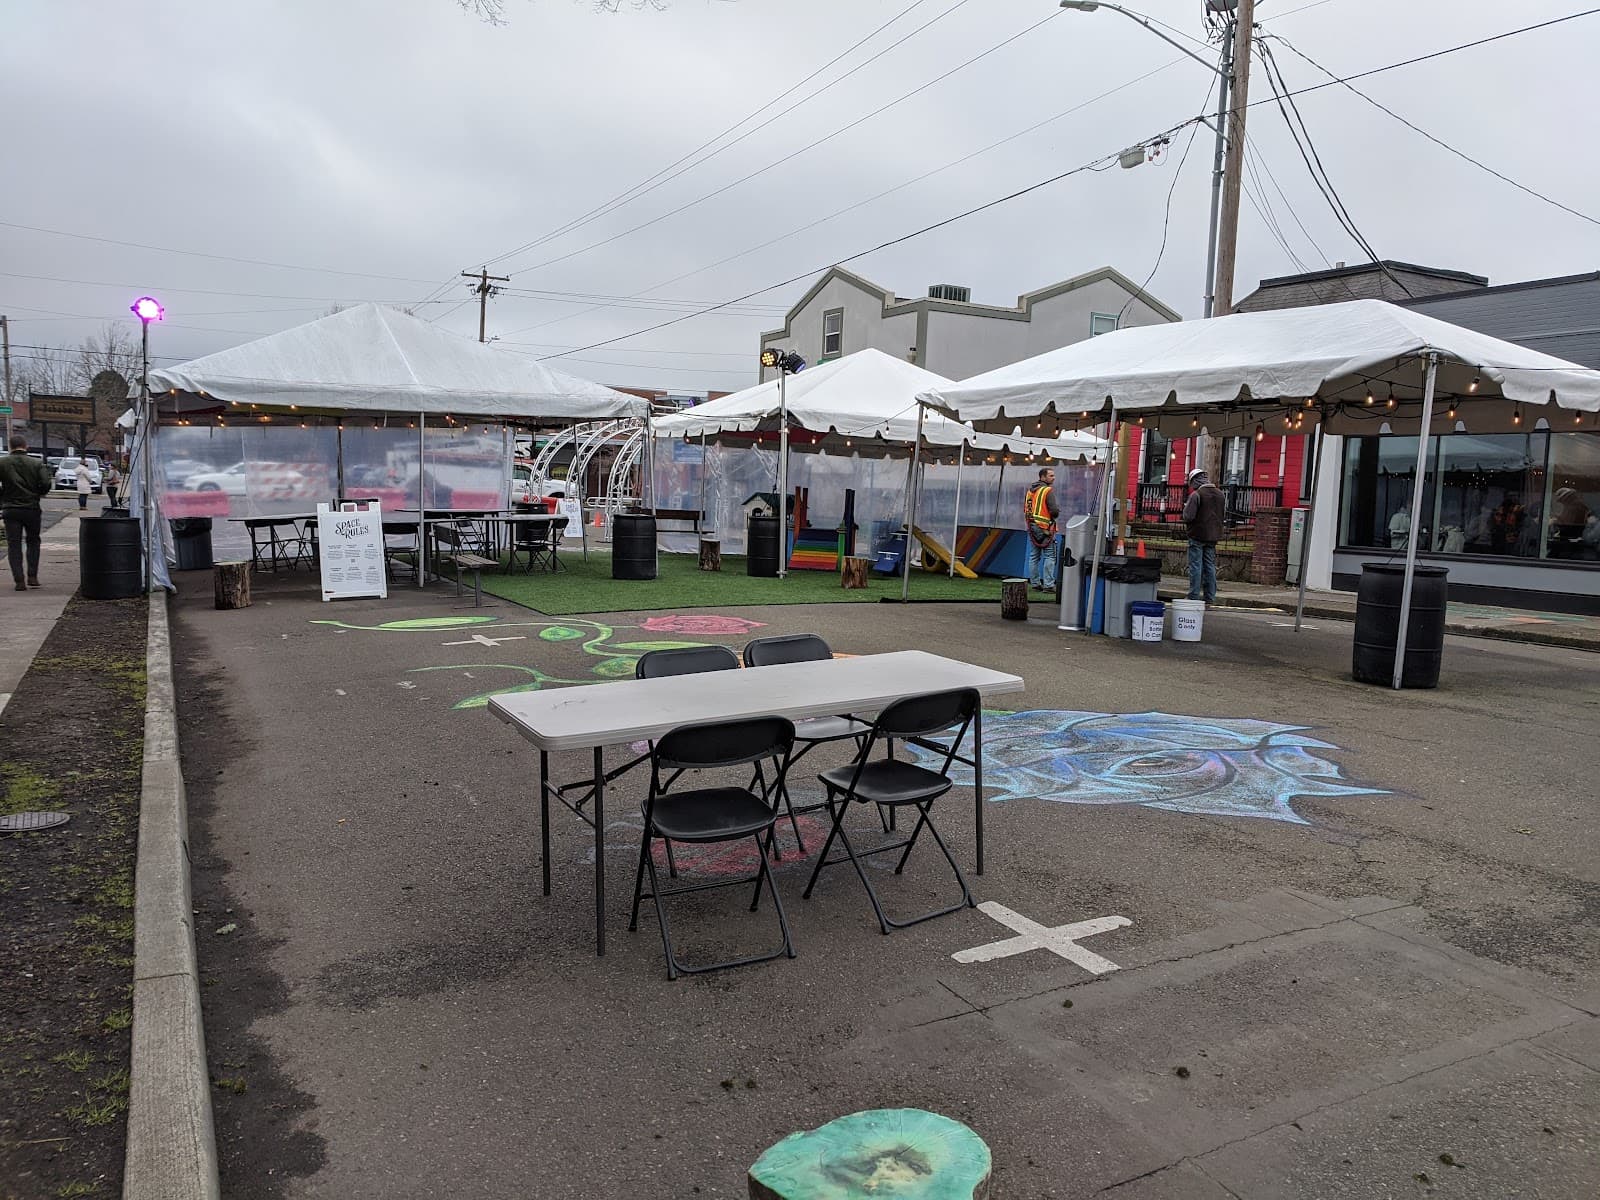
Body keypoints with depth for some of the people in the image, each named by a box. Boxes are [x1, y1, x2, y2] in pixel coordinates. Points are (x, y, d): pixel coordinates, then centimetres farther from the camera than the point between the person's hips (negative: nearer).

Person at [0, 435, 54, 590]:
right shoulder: (37, 463, -4)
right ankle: (32, 576, 9)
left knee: (13, 545, 5)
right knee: (33, 542, 17)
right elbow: (46, 484, -11)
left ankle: (19, 581, -1)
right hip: (32, 509, 0)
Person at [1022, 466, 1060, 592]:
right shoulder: (1048, 491, -12)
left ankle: (1035, 583, 15)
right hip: (1045, 528, -8)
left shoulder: (1030, 491, 13)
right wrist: (1058, 509, 3)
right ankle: (1048, 584, -8)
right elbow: (1054, 511, -18)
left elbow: (1025, 509, 19)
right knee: (1049, 556, -4)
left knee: (1034, 556, 11)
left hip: (1031, 526, 8)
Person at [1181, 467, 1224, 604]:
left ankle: (1194, 597, -3)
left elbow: (1188, 517, -18)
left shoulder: (1196, 494, -13)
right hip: (1214, 535, 6)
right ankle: (1210, 597, 13)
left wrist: (1186, 506, 1)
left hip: (1198, 535, -6)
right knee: (1210, 566, 11)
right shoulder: (1220, 494, 9)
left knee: (1196, 566, -2)